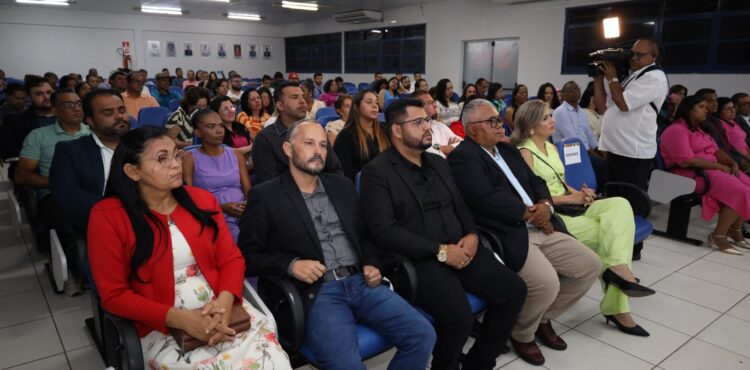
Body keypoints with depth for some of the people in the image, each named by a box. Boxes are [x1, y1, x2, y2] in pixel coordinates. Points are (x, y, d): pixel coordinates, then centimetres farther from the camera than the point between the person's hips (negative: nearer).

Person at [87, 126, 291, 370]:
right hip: (162, 329, -3)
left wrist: (224, 301, -14)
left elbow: (231, 259, 6)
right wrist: (181, 318, -16)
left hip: (220, 313, 4)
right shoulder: (108, 216, -4)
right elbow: (114, 295, -6)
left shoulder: (201, 199, 7)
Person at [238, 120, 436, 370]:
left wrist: (371, 264, 4)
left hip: (360, 283, 5)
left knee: (422, 335, -9)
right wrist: (291, 265, -16)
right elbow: (247, 254, 0)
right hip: (315, 293, -5)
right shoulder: (265, 196, 1)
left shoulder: (342, 186, 16)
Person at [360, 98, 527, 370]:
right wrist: (440, 251, -18)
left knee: (514, 289, -7)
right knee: (458, 315, -28)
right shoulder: (377, 172, -7)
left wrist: (472, 235, -1)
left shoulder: (438, 162, 17)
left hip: (460, 250, 7)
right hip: (418, 259, -7)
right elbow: (384, 232, -15)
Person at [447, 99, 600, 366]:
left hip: (540, 230, 9)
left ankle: (544, 318, 22)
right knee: (547, 282, -28)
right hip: (507, 237, -9)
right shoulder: (462, 157, -8)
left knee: (590, 265, 3)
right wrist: (530, 213, -12)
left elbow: (535, 182, 18)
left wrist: (545, 205, -5)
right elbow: (487, 199, -21)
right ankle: (521, 334, 5)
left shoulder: (507, 149, 21)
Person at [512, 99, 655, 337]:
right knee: (610, 231, -18)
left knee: (620, 205, -18)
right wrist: (570, 198, -15)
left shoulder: (551, 147, 18)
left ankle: (617, 268, -23)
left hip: (570, 206, 7)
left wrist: (580, 193, -2)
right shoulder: (524, 152, -8)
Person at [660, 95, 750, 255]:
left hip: (711, 169, 10)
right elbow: (687, 161, -21)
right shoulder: (676, 130, -13)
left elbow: (716, 150, 16)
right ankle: (718, 236, -10)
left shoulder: (700, 129, 20)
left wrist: (732, 164, -4)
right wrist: (719, 166, -15)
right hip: (691, 174, -10)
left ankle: (735, 230, 11)